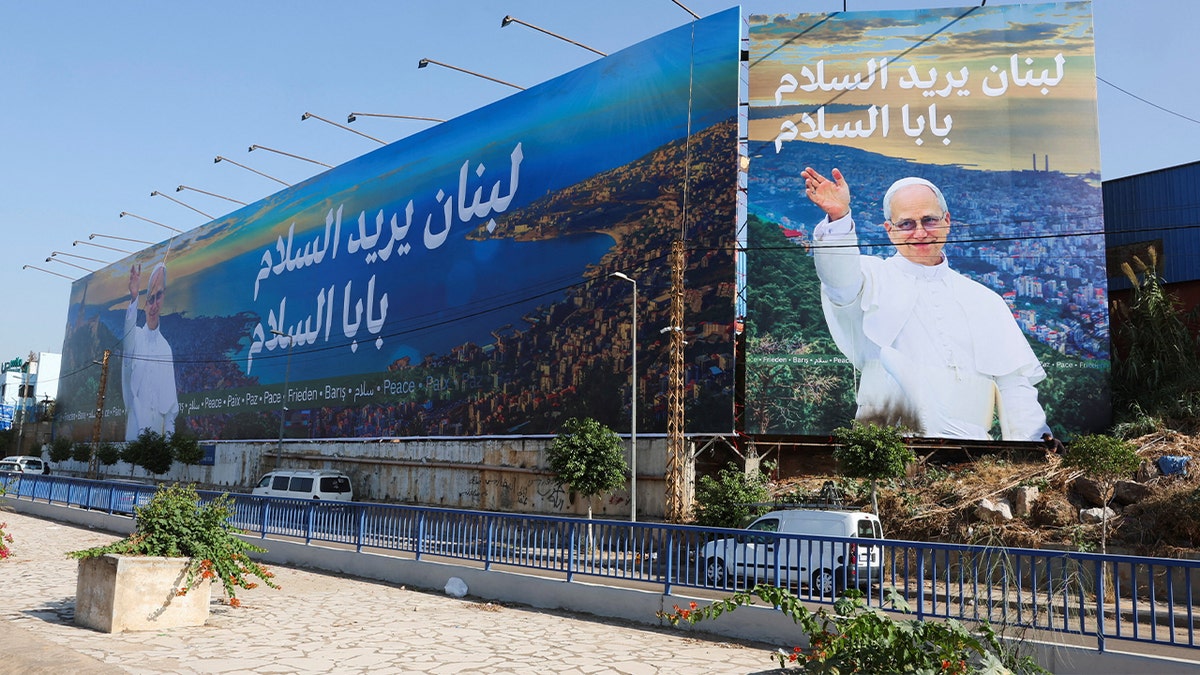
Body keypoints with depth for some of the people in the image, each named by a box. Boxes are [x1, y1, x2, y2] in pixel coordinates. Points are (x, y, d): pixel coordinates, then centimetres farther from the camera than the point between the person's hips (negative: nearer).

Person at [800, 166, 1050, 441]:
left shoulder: (985, 301, 20)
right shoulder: (875, 278, 10)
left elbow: (1015, 385, 16)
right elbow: (842, 280, -14)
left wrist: (1027, 455, 3)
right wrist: (838, 219, -31)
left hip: (972, 441, 3)